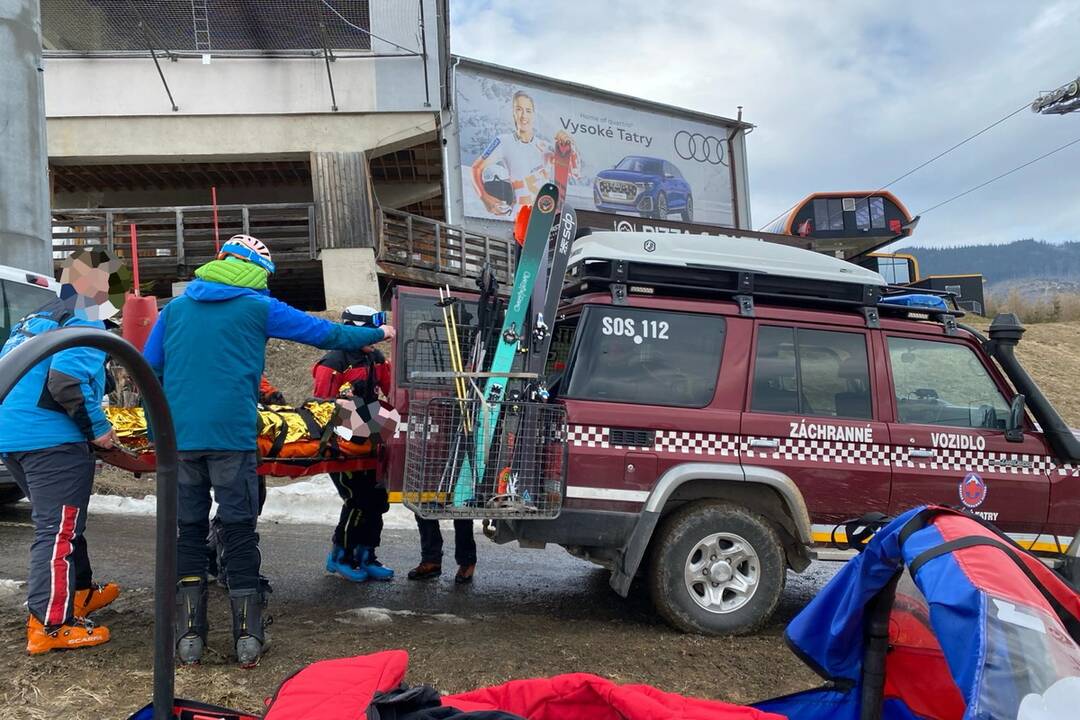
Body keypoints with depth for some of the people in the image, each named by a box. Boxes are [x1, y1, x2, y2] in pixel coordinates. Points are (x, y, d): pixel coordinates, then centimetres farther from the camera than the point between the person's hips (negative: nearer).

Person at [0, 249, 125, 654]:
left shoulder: (37, 318, 21)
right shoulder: (84, 321, -9)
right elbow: (66, 380, -22)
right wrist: (97, 428, -14)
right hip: (51, 439, -9)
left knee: (60, 521, 21)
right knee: (58, 530, -5)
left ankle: (80, 593, 34)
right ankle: (49, 625, -3)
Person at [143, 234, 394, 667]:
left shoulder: (175, 307, 15)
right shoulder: (258, 307, 3)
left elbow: (149, 369, 16)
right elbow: (324, 333, 9)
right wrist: (378, 334, 22)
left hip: (177, 435, 4)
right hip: (232, 434, -3)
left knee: (188, 530, 11)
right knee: (239, 531, 3)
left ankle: (188, 635, 12)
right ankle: (248, 636, 6)